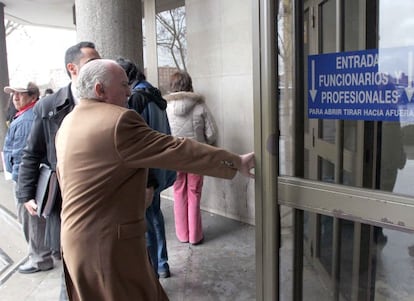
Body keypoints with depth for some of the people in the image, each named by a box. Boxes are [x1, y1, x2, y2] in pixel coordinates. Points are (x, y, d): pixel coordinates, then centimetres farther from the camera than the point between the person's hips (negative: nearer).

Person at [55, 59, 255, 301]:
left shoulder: (68, 122, 9)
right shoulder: (118, 121, -20)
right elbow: (176, 150, -22)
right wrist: (237, 162, -16)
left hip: (76, 237, 10)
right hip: (108, 242, -9)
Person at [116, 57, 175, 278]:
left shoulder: (136, 97, -15)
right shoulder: (154, 95, 12)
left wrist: (146, 181, -20)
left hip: (144, 173, -10)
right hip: (158, 170, 10)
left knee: (145, 223, 1)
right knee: (155, 215, 20)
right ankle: (162, 265, 34)